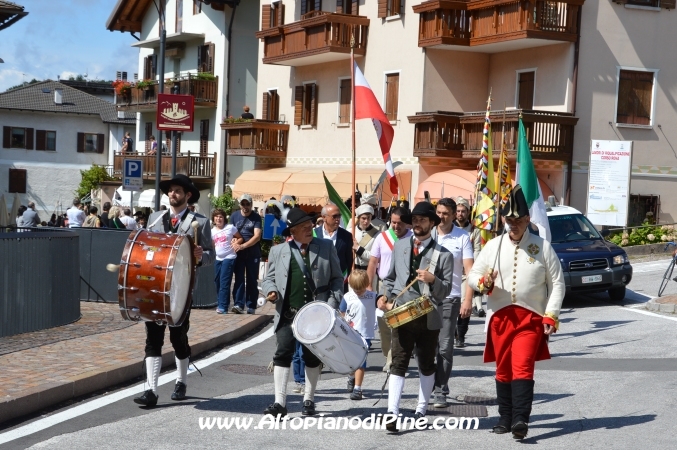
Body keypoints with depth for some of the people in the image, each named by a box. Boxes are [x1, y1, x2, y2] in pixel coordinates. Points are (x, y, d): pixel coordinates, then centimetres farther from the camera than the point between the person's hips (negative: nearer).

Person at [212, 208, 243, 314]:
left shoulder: (230, 228, -4)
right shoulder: (212, 231, 10)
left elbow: (240, 238, 4)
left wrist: (235, 243, -14)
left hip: (229, 258, -6)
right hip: (218, 259, 6)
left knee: (224, 283, -12)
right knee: (217, 282, 10)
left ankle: (223, 306, -12)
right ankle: (220, 303, 24)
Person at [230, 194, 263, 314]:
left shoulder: (256, 217, 0)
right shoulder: (234, 216, 8)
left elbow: (257, 236, -9)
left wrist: (243, 246, -20)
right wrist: (234, 243, -11)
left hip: (253, 253, -1)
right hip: (238, 253, 2)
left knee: (252, 280, 3)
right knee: (239, 278, -5)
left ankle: (251, 306, 7)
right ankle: (238, 305, -10)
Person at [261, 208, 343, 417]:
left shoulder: (326, 247, 6)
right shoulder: (278, 251, 7)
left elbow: (337, 279, 7)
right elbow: (269, 278, 13)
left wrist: (332, 304, -5)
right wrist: (271, 290, -9)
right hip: (287, 314, 0)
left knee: (312, 357, 8)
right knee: (282, 354, -6)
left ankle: (309, 400, 21)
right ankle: (280, 402, -2)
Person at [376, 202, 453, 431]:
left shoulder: (443, 255, 0)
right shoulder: (399, 247, 10)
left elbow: (446, 290, -5)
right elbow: (390, 278, 18)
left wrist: (433, 280, -23)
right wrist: (385, 296, 2)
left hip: (429, 317, -1)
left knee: (426, 365, 12)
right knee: (398, 364, -7)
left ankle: (421, 411, 25)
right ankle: (392, 414, -12)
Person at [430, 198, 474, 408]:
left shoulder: (462, 237, 0)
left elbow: (469, 270, -4)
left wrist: (468, 300, -13)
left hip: (450, 298, -2)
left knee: (445, 347, 1)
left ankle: (441, 391, 7)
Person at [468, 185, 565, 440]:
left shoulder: (543, 247, 1)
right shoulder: (493, 246, 6)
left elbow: (557, 283, 2)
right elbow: (473, 275, 9)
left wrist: (551, 315, -6)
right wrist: (484, 283, -15)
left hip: (531, 317, -3)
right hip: (500, 317, 3)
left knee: (522, 368, -12)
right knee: (503, 369, 9)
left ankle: (520, 419, -14)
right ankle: (505, 418, 19)